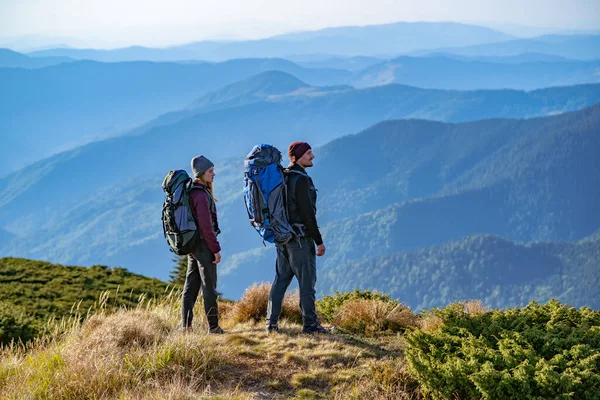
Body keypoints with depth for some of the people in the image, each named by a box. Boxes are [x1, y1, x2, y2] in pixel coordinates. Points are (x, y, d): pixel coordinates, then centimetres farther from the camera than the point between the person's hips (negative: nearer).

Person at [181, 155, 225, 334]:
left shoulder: (189, 192, 11)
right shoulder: (201, 195, -19)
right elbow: (206, 226, -22)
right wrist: (216, 249, -17)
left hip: (191, 245, 9)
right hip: (204, 245, -9)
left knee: (191, 286, 11)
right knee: (209, 287, -1)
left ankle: (186, 326, 13)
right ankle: (213, 327, 4)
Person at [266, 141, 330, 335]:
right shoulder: (301, 180, -16)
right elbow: (307, 213, -18)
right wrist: (319, 241, -13)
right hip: (300, 238, -8)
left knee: (281, 279, 10)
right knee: (307, 281, -1)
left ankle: (271, 323, 9)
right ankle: (310, 324, 3)